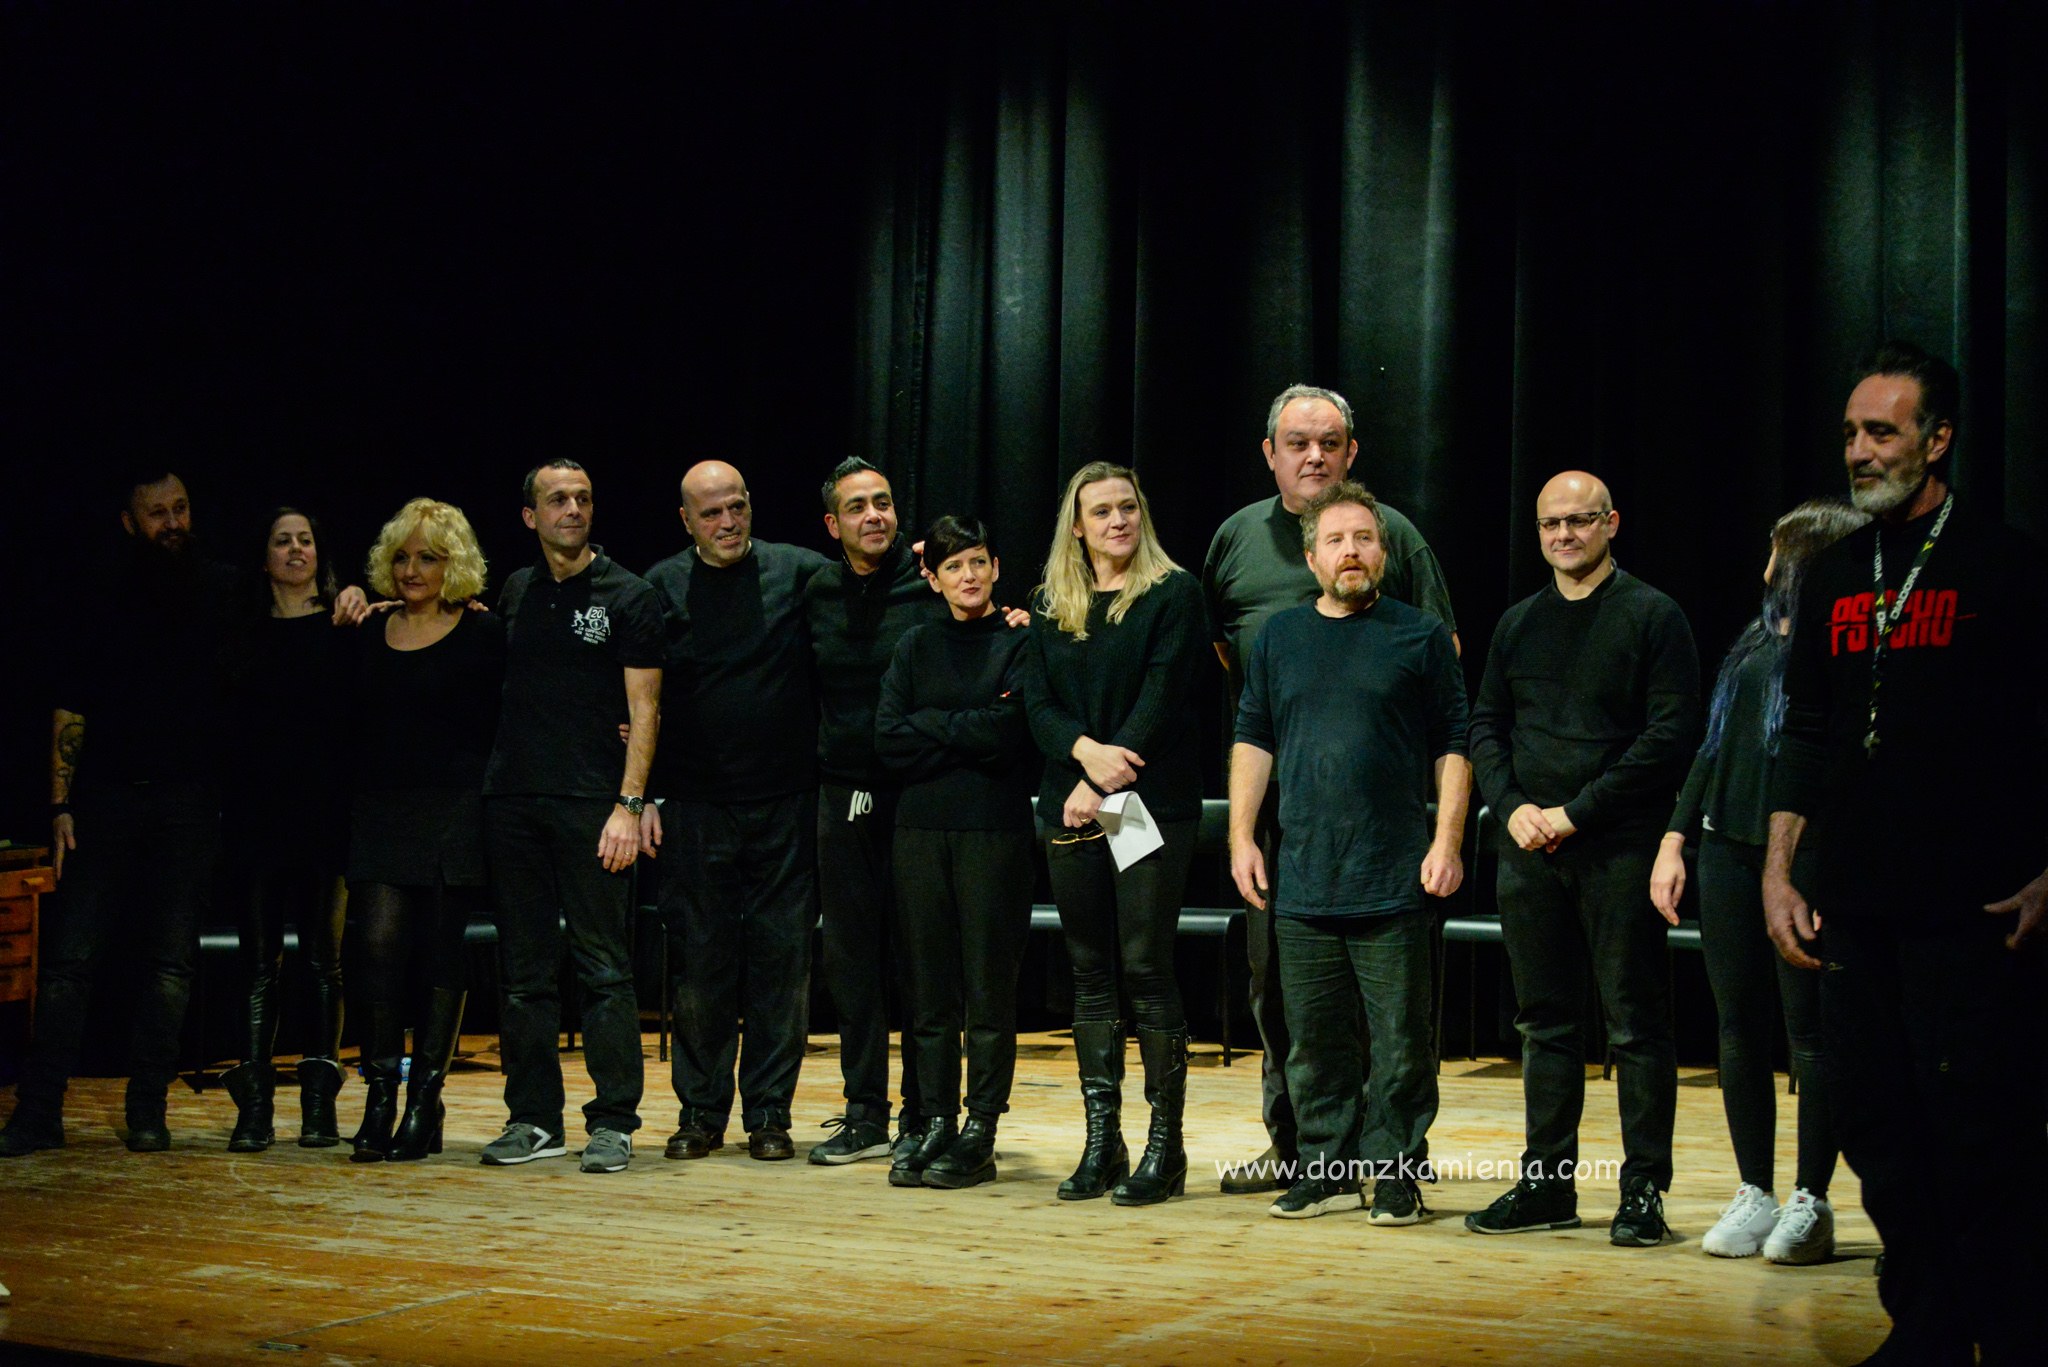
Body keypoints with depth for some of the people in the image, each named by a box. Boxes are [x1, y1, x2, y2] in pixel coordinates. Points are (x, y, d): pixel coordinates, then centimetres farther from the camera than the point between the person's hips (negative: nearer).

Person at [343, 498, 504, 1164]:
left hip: (453, 811, -3)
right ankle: (380, 1097, -3)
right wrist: (350, 805, 11)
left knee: (441, 954, 0)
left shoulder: (482, 634, 0)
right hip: (379, 810, 3)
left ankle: (424, 1103, 7)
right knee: (378, 942, -9)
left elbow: (500, 726, -1)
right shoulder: (371, 635, 14)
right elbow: (356, 730, 17)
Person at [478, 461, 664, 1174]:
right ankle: (533, 1119, 14)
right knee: (524, 968, 7)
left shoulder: (629, 596, 1)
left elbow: (644, 707, -4)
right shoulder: (515, 592, 14)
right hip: (513, 796, 5)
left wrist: (629, 805, -13)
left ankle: (612, 1122, 1)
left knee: (604, 968, -4)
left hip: (592, 803, -4)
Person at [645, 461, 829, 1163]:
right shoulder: (662, 587, 5)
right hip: (695, 808, 0)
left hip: (787, 805, 0)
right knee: (700, 960, 4)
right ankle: (700, 1111, 15)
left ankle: (769, 1112, 12)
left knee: (783, 959, 2)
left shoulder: (799, 572, 2)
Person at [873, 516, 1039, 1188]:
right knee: (929, 988, 5)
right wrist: (969, 736, -6)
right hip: (921, 829, 3)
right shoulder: (915, 646, 14)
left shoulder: (1020, 641, 3)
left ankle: (979, 1135, 3)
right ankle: (932, 1124, 11)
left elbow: (1009, 733, -11)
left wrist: (930, 724, -2)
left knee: (990, 988, -2)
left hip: (996, 830, -3)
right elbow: (889, 741, 2)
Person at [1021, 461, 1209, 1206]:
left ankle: (1165, 1145, 0)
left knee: (1146, 969, -6)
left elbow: (1161, 697, -8)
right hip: (1069, 807, 5)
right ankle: (1101, 1142, 11)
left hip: (1152, 804, -5)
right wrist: (1086, 749, -13)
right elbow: (1038, 701, 6)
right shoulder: (1054, 606, 15)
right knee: (1091, 975, 6)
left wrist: (1104, 783, -13)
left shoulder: (1173, 593, 1)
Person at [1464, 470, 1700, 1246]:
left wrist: (1577, 811, -13)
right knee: (1546, 1022, 10)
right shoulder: (1518, 624, 15)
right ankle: (1547, 1184, 17)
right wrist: (1513, 806, -2)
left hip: (1619, 850, -5)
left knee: (1636, 1025, -1)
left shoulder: (1651, 617, -3)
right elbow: (1484, 726, 17)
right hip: (1530, 852, 5)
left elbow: (1672, 734, -10)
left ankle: (1644, 1189, 5)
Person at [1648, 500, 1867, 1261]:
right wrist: (1676, 837, 14)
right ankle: (1754, 1196, 16)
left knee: (1809, 1030, -1)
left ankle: (1811, 1202, 9)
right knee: (1741, 1027, 8)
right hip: (1730, 850, 7)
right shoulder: (1754, 642, 17)